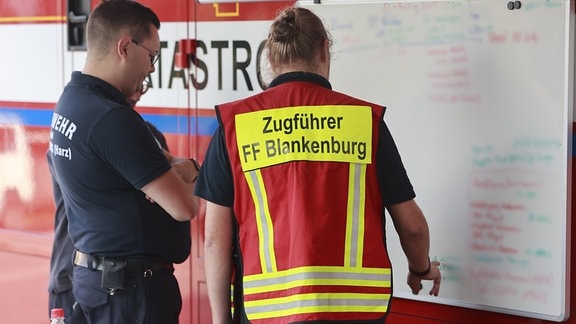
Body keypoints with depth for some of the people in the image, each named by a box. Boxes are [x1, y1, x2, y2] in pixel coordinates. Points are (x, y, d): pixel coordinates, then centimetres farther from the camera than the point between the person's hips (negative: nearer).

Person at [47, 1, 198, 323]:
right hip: (131, 283, -10)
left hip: (94, 270, 10)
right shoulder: (113, 119, -23)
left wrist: (181, 167, -8)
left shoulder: (70, 101, 7)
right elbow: (184, 207, -22)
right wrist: (187, 174, 0)